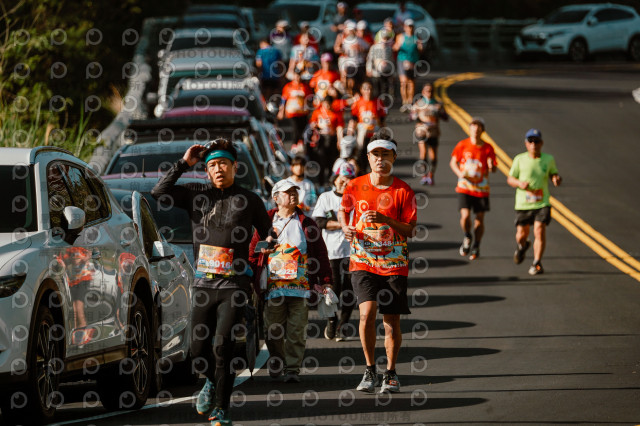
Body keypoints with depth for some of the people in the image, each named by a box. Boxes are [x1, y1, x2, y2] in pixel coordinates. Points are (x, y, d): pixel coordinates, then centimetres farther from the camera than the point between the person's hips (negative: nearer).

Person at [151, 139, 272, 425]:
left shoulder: (248, 200, 4)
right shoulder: (197, 195, 8)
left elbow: (269, 235, 16)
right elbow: (159, 194, -1)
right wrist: (183, 163, -2)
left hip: (234, 284, -3)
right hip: (203, 283, 3)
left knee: (222, 345, -14)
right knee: (199, 349, 4)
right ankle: (212, 382, 36)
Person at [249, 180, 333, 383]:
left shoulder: (306, 224, 9)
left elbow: (320, 254, 8)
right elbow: (253, 252, 11)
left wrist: (325, 281, 1)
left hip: (300, 287, -1)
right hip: (273, 287, 1)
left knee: (296, 330, -4)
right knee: (273, 330, 3)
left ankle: (292, 369, 2)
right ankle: (276, 361, 24)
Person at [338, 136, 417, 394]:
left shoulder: (403, 191, -3)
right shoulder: (355, 186, 2)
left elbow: (410, 230, -4)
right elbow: (343, 210, 20)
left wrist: (387, 220, -20)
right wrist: (345, 227, -1)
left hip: (394, 264, 0)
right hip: (363, 262, 0)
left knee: (392, 320, 2)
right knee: (367, 311, -18)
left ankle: (390, 373, 19)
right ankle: (370, 370, -3)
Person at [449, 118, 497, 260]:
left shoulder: (488, 148, -3)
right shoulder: (463, 145, -2)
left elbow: (494, 169, -2)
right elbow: (453, 162, 7)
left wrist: (491, 166, -27)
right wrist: (460, 173, -13)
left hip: (482, 188, 1)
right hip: (464, 188, -1)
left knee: (479, 219, 5)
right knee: (465, 216, -16)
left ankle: (476, 247, 26)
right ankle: (467, 238, 14)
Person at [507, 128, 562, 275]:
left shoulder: (548, 159, 0)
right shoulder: (520, 160, -4)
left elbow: (553, 173, 15)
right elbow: (510, 179, 4)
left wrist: (556, 179, -10)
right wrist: (519, 183, -18)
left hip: (542, 204, -1)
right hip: (523, 203, 1)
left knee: (539, 231, -16)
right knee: (521, 234, 9)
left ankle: (537, 263, -6)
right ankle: (522, 246, 47)